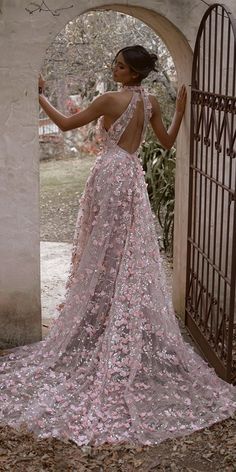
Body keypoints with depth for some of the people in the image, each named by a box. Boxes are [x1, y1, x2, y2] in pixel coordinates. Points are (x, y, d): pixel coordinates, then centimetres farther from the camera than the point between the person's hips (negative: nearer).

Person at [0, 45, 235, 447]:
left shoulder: (112, 100, -12)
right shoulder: (150, 102, 8)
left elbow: (66, 123, -7)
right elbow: (167, 142, 16)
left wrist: (39, 95, 2)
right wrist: (180, 108, 21)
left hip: (111, 176, -7)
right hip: (132, 177, 7)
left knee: (103, 254, 1)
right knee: (130, 255, 11)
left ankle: (96, 333, 10)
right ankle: (128, 338, 18)